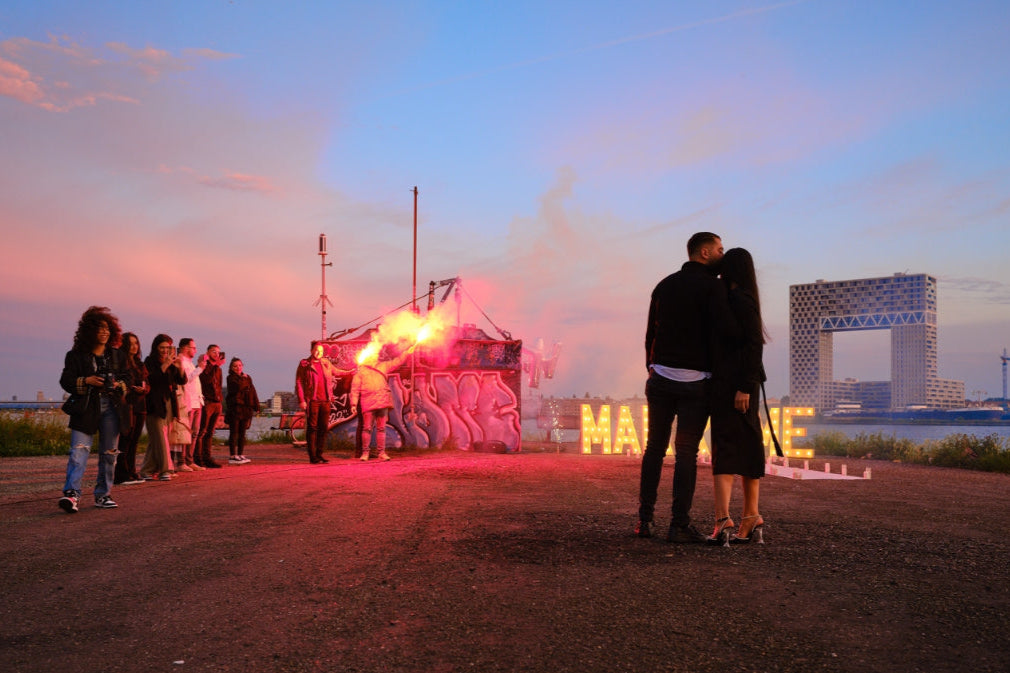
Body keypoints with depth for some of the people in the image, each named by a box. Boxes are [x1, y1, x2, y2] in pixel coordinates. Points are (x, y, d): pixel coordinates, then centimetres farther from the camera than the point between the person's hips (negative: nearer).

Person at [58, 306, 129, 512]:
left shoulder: (115, 355, 14)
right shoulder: (76, 355, 3)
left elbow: (125, 378, 19)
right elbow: (66, 381, 1)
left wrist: (120, 385, -2)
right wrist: (86, 381, -15)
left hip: (110, 406, 4)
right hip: (86, 408, -3)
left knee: (109, 452, 5)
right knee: (79, 450, -15)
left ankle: (102, 495, 13)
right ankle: (72, 494, -22)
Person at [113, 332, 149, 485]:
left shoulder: (140, 364, 19)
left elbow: (148, 385, 20)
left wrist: (144, 389, -1)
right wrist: (133, 389, -19)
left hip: (140, 405, 7)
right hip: (127, 405, -7)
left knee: (134, 441, 9)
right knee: (125, 440, -7)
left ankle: (131, 472, 14)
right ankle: (122, 474, -3)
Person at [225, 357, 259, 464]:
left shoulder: (247, 377, 17)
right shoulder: (231, 378, 0)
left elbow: (253, 392, 16)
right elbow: (238, 387, -20)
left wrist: (256, 406, 11)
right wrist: (243, 379, -3)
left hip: (246, 408, 5)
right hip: (234, 408, -5)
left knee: (242, 433, 8)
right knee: (234, 432, -5)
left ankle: (241, 455, 13)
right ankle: (233, 456, -4)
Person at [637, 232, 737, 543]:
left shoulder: (664, 285, 14)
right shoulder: (712, 286, -5)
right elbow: (721, 334, -14)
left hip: (660, 377, 5)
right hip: (694, 380, -5)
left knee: (654, 448, 10)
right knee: (686, 453, -1)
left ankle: (644, 520, 10)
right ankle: (680, 525, 1)